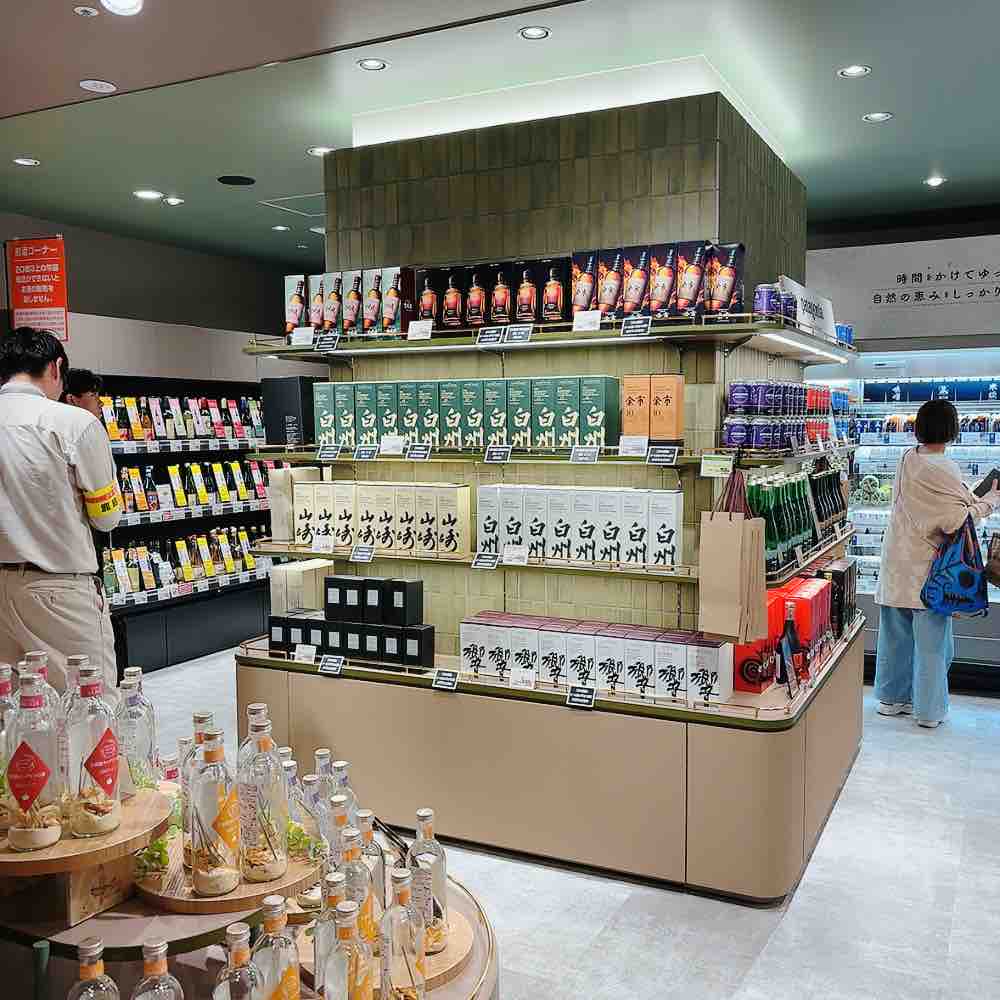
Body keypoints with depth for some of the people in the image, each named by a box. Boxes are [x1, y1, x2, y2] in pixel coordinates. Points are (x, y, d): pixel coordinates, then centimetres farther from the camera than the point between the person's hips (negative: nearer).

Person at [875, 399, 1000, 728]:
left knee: (895, 635, 15)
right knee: (931, 641, 6)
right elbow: (958, 518, -16)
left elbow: (931, 506, 5)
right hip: (927, 570, -6)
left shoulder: (908, 459, 2)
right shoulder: (943, 469, -18)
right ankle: (929, 710, 15)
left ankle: (891, 696, 27)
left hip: (897, 564, 6)